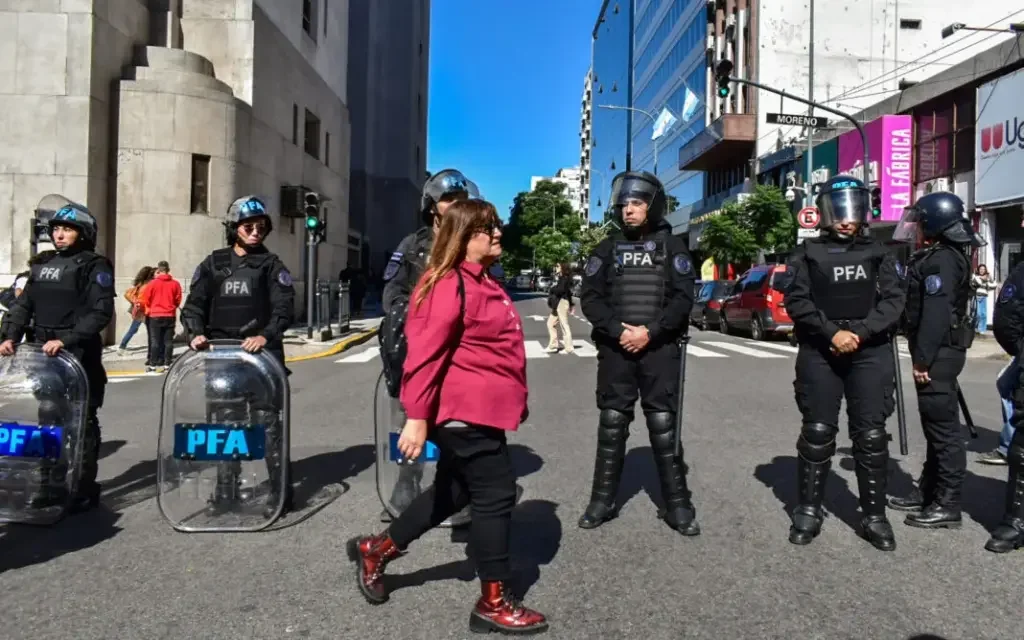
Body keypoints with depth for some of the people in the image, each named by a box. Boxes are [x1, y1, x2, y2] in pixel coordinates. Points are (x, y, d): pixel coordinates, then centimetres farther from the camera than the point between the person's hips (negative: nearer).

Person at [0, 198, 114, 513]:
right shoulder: (43, 265, 16)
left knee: (82, 423, 1)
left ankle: (85, 488, 8)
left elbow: (101, 313, -16)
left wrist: (66, 340, -24)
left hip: (80, 357, -7)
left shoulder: (94, 266, -6)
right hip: (46, 356, 7)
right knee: (49, 419, 12)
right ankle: (54, 485, 22)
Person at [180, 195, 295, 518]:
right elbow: (194, 304, 6)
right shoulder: (214, 263, 11)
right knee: (224, 422, 8)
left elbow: (284, 307, -6)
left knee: (269, 422, -4)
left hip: (261, 352, -3)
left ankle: (280, 490, 3)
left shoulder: (271, 264, 4)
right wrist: (196, 333, -13)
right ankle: (226, 490, 19)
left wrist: (266, 335, -23)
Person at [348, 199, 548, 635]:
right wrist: (417, 417, -25)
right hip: (465, 412, -11)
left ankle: (376, 549, 34)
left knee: (454, 491, 20)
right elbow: (426, 353, -23)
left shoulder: (482, 282, 14)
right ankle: (493, 604, 14)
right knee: (495, 495, -1)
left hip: (481, 411, 11)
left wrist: (511, 402, 26)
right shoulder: (450, 285, -18)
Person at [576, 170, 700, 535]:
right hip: (615, 348, 2)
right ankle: (603, 501, 15)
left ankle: (677, 504, 9)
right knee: (611, 424, 6)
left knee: (664, 426, -1)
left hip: (660, 349, -2)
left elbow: (683, 298, -4)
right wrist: (619, 330, -13)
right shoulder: (607, 249, 10)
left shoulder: (672, 246, 6)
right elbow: (590, 298, 2)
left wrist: (650, 332, -15)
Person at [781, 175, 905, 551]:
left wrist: (859, 333, -13)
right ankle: (808, 512, 13)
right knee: (817, 433, 3)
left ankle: (874, 516, 13)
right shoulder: (807, 254, 7)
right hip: (819, 353, -1)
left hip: (871, 352, 1)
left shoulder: (879, 255, 12)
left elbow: (893, 301, 1)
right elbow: (796, 301, -3)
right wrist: (832, 333, -16)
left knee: (871, 435, 3)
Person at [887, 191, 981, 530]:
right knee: (934, 426, 15)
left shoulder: (941, 260, -15)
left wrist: (923, 359, -22)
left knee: (944, 428, -6)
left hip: (939, 354, -11)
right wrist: (923, 356, 22)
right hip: (941, 352, 11)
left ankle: (948, 505, 0)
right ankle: (928, 492, 25)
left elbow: (936, 315, -23)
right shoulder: (938, 257, 18)